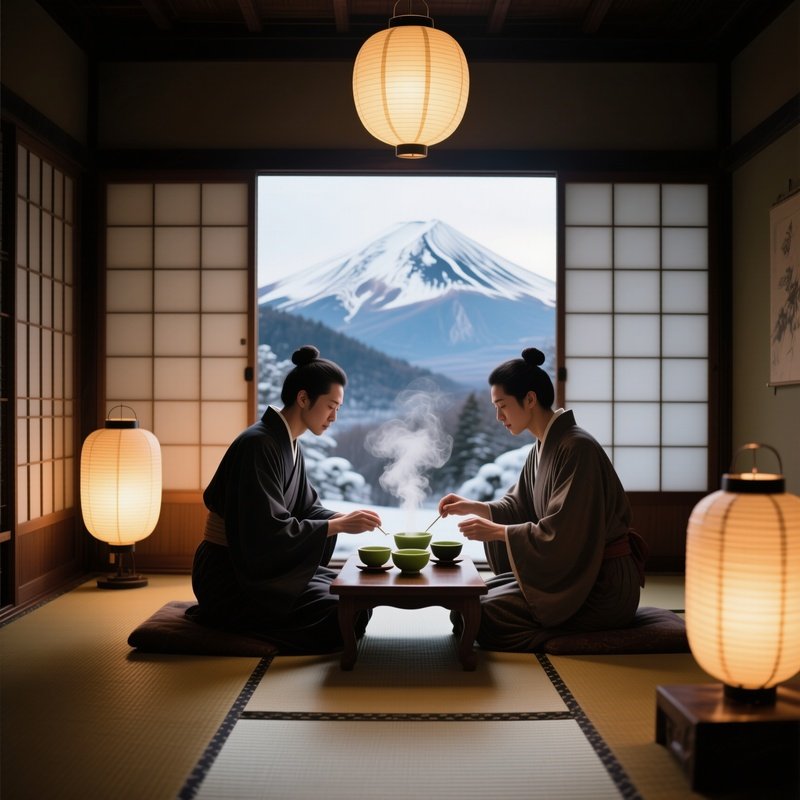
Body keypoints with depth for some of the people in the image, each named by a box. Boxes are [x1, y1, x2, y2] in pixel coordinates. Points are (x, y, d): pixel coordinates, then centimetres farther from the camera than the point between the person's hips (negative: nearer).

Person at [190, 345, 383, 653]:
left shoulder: (290, 446, 8)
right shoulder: (258, 444, -21)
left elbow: (307, 507, 13)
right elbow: (270, 531, -26)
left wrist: (345, 518, -6)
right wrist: (338, 525, -22)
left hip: (265, 565, 10)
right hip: (232, 577, -10)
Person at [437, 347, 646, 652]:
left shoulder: (577, 448, -21)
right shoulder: (542, 449, 8)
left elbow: (560, 534, -24)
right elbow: (519, 507, 15)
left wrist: (495, 531, -18)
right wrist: (474, 507, 0)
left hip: (601, 584, -9)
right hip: (571, 572, 9)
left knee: (483, 615, -15)